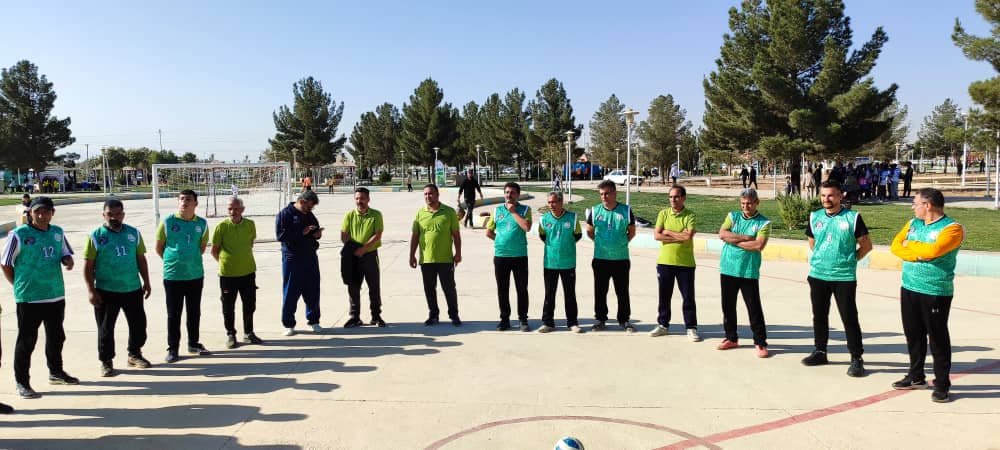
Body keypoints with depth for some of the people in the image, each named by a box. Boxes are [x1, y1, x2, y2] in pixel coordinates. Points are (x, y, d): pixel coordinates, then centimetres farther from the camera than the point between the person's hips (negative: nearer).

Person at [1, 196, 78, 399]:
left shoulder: (58, 232, 6)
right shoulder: (19, 234, -10)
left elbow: (65, 254, 17)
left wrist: (68, 261, -6)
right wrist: (20, 285, -4)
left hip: (56, 295, 6)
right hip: (29, 298, -6)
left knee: (56, 337, 18)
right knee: (26, 341, 1)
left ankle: (56, 372, 35)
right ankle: (22, 382, 11)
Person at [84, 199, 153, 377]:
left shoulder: (133, 233, 4)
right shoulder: (96, 236, -6)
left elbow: (141, 259, 10)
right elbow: (88, 266, -5)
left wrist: (146, 282, 9)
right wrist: (91, 290, -10)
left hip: (133, 289, 3)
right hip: (106, 291, -3)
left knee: (139, 323, 11)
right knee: (106, 328, 6)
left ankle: (134, 354, 30)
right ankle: (106, 361, 20)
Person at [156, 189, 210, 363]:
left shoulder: (202, 224, -1)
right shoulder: (167, 222, -7)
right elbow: (159, 247, 2)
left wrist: (192, 261, 12)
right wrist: (174, 261, 7)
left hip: (196, 275, 3)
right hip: (173, 275, -3)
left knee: (194, 312, 13)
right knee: (174, 314, 4)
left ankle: (193, 343, 28)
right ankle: (172, 348, 14)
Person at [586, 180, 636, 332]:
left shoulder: (626, 211, -2)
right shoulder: (594, 211, 0)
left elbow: (632, 232, 9)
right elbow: (589, 232, 12)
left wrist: (621, 243, 3)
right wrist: (601, 243, 8)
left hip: (621, 259, -1)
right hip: (600, 259, 1)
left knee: (623, 291, 7)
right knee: (600, 291, 9)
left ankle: (624, 320, 19)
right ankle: (600, 319, 21)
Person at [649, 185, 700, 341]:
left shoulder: (690, 216, -5)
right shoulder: (663, 213, 3)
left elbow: (688, 236, -20)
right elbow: (657, 235, -8)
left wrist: (668, 232, -11)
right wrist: (679, 236, -14)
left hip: (685, 263, -2)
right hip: (664, 262, 3)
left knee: (688, 297, 4)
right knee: (664, 296, 12)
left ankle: (691, 327, 15)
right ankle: (663, 325, 24)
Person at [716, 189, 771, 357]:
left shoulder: (764, 223, -3)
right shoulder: (733, 216, 8)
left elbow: (759, 245, -17)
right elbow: (722, 234, -8)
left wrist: (734, 240, -11)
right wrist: (746, 238, -13)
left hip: (749, 272, -4)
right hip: (728, 269, 4)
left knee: (754, 308, -1)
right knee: (728, 306, 12)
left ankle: (760, 343, 10)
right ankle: (731, 338, 27)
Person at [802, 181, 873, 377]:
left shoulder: (852, 217, -6)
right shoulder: (815, 217, 6)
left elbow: (866, 245, 1)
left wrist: (849, 260, 0)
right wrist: (822, 259, 10)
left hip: (844, 277, -4)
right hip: (817, 275, 4)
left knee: (849, 318, -2)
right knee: (819, 316, 13)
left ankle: (856, 358, 8)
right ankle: (820, 352, 28)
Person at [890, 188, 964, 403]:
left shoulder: (952, 228, -10)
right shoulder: (913, 223, 11)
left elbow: (933, 251, -25)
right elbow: (895, 246, 3)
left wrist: (910, 244, -8)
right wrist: (918, 255, -14)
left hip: (936, 292, -6)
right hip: (909, 289, 7)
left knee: (938, 338, 0)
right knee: (913, 335, 14)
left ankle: (942, 384, 11)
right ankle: (916, 377, 28)